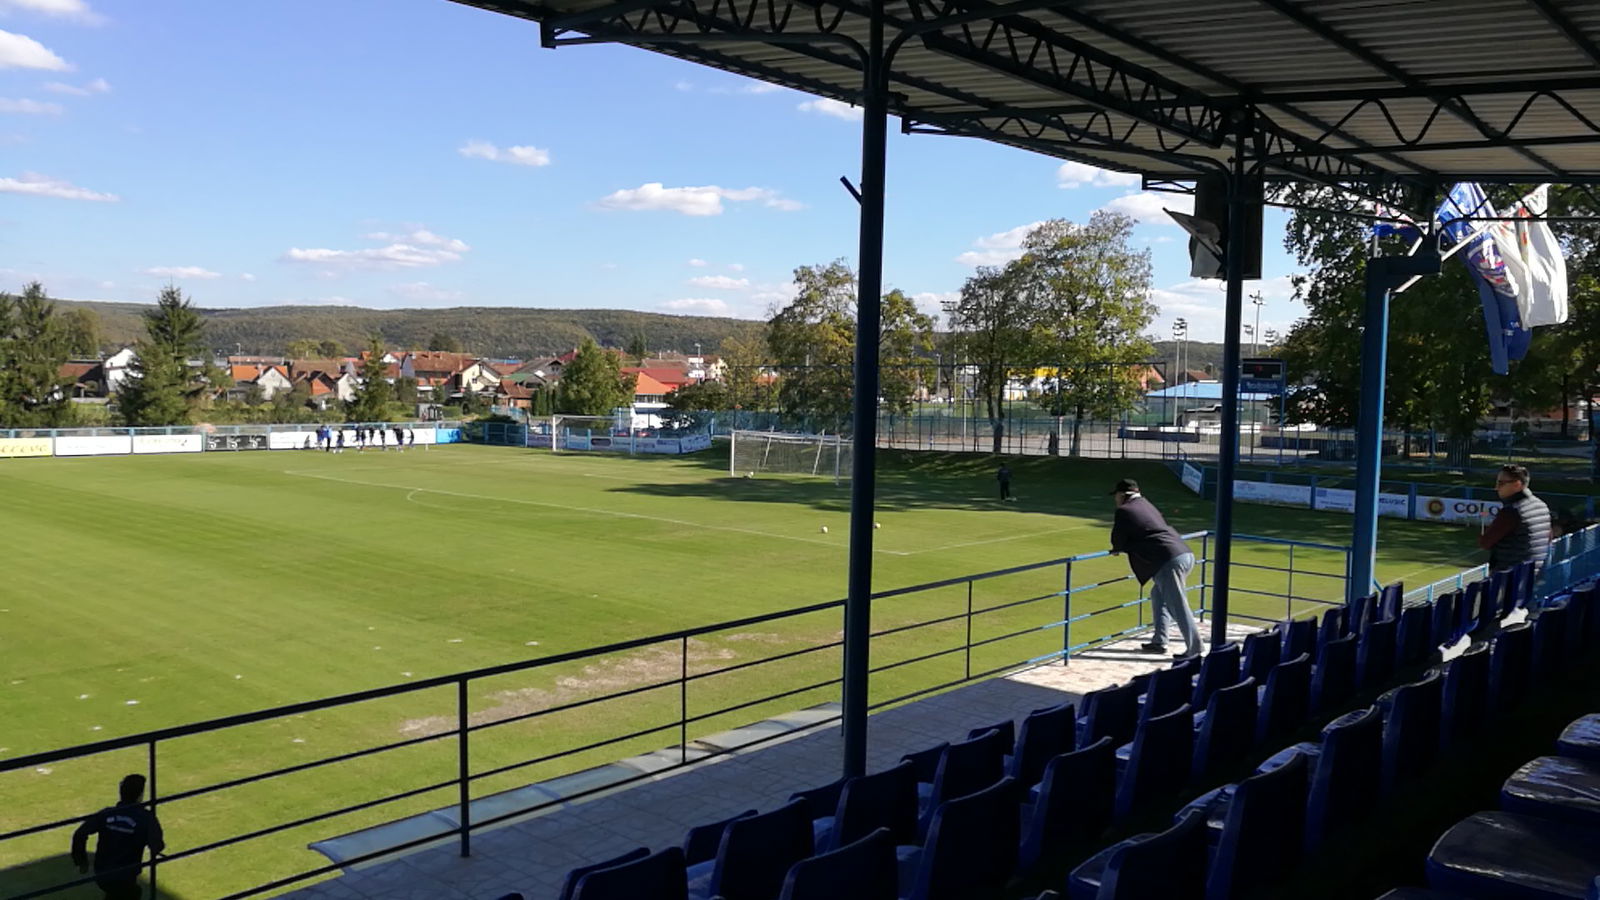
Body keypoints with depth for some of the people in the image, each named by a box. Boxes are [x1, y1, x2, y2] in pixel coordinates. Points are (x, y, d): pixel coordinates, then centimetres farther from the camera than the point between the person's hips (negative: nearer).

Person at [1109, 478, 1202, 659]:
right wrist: (1130, 544, 28)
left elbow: (1117, 544, 3)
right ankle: (1159, 641, 25)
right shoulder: (1147, 505, 24)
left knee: (1178, 608, -5)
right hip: (1186, 555, 9)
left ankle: (1194, 650, -4)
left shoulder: (1124, 511, 0)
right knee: (1158, 595, 23)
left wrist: (1119, 547, 24)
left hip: (1169, 561, -9)